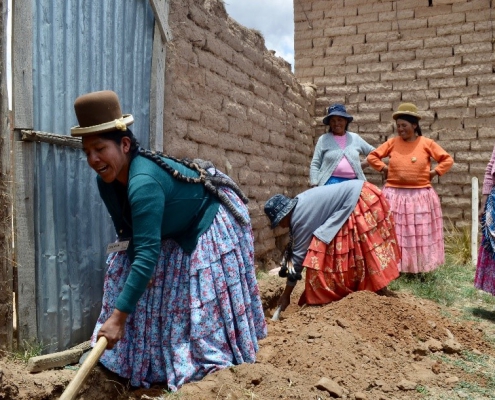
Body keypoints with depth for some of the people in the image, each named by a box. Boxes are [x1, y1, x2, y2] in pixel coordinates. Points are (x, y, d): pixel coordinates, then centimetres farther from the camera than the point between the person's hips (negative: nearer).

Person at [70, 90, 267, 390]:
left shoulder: (144, 182, -42)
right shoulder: (107, 181, -15)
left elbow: (148, 253, -46)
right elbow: (128, 234, -3)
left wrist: (118, 316, -46)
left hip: (210, 221, -8)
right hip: (177, 231, 9)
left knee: (206, 298, -3)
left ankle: (216, 360, 17)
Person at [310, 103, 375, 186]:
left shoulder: (355, 138, 16)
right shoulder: (323, 139, 8)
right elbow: (315, 164, 5)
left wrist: (363, 164, 9)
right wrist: (314, 186, -6)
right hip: (331, 182, -2)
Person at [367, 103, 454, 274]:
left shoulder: (426, 143, 0)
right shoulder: (392, 142, 2)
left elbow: (448, 160, 6)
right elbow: (372, 156, 10)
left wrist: (434, 172, -3)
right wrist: (384, 169, 0)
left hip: (420, 196, 0)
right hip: (395, 195, 1)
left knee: (420, 234, 8)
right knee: (394, 233, 5)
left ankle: (418, 269, 20)